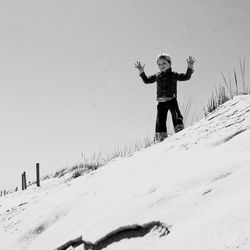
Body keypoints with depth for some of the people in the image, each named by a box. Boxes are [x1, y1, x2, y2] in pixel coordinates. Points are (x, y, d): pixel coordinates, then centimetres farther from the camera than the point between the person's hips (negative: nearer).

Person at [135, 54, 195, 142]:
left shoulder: (174, 75, 4)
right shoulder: (157, 76, 13)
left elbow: (186, 77, -1)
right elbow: (146, 80, 21)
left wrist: (190, 67, -12)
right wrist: (141, 72, 12)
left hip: (172, 100, -3)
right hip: (161, 102, 3)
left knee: (176, 116, -20)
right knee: (160, 121, 1)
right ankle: (161, 138, 7)